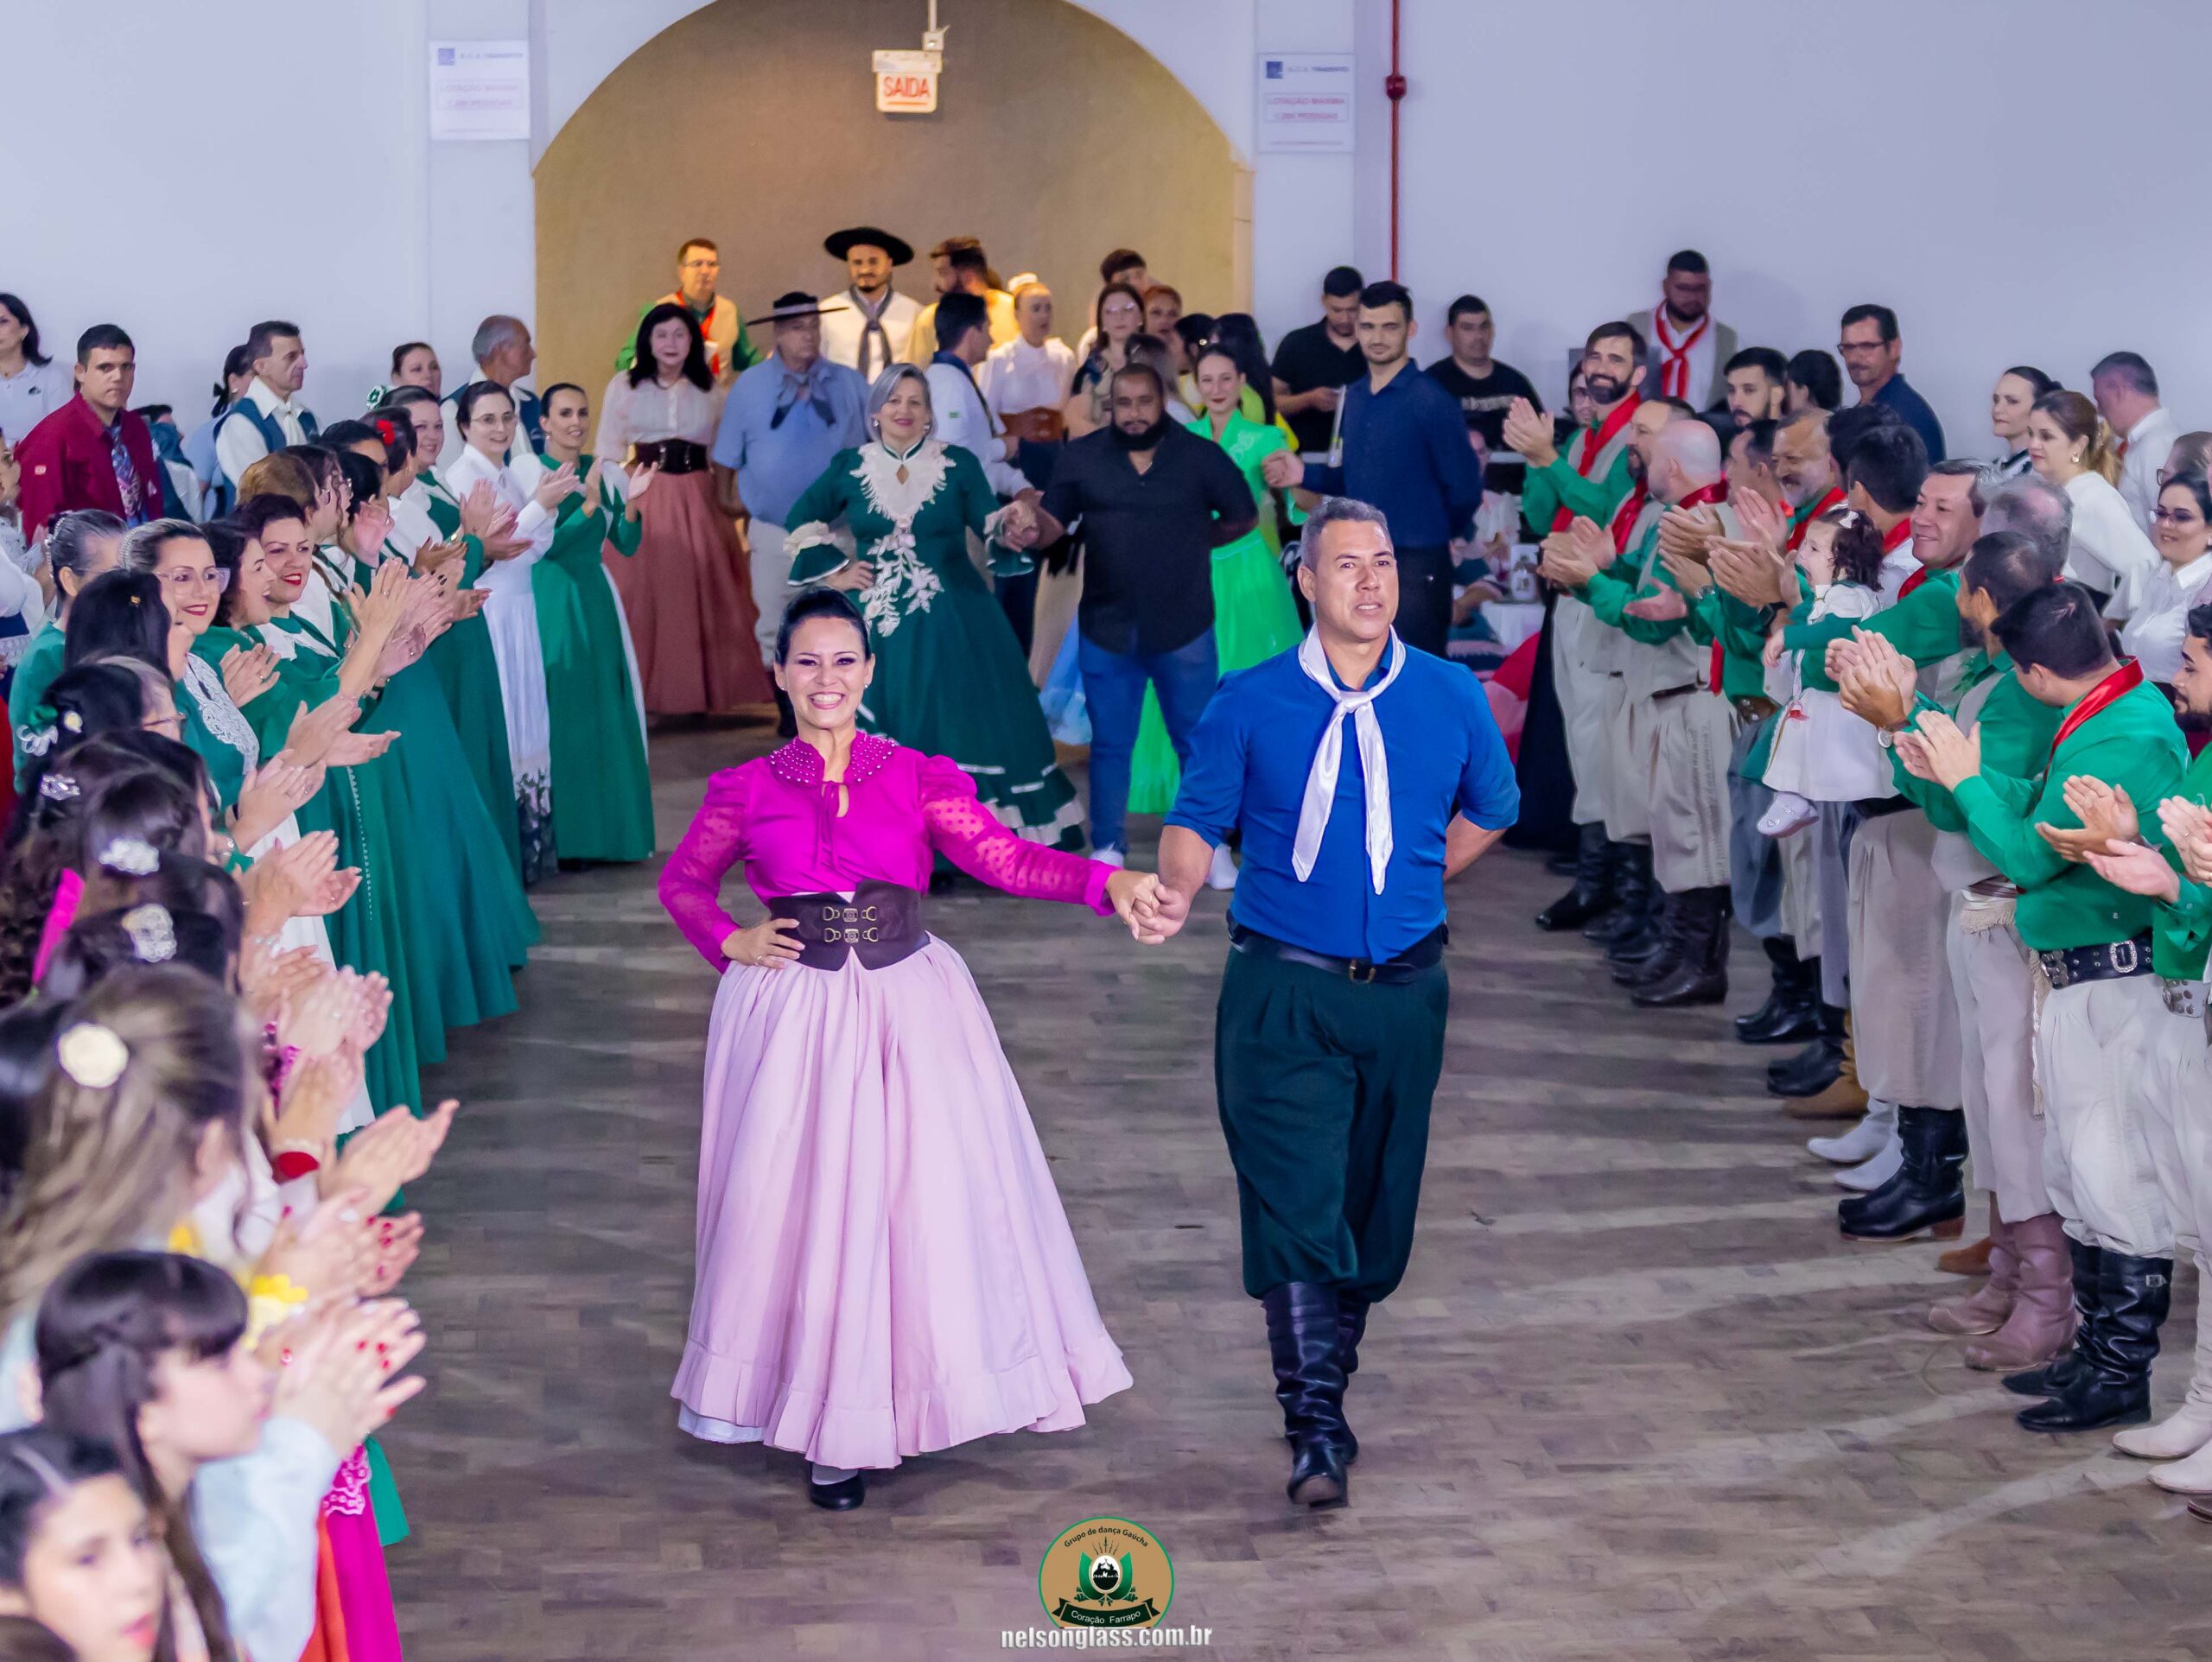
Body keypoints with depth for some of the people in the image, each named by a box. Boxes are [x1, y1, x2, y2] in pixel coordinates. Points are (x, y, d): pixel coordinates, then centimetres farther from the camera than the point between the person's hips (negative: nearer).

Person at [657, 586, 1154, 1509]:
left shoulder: (919, 778, 1)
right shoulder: (747, 790, 4)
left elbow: (1004, 857, -11)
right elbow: (682, 881, 17)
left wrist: (1108, 882, -26)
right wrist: (729, 941, -2)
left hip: (911, 1006, 0)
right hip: (793, 1011, 0)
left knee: (933, 1198, 0)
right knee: (808, 1206, 2)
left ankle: (912, 1390, 19)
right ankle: (830, 1426, 16)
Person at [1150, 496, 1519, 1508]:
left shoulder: (1451, 698, 4)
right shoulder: (1251, 704, -2)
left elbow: (1491, 809, 20)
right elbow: (1198, 818, -2)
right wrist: (1176, 890, -22)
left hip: (1403, 990, 3)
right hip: (1282, 993, -3)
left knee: (1378, 1202, 11)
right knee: (1295, 1200, -12)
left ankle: (1327, 1370, 32)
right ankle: (1316, 1429, -11)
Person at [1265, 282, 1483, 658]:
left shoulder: (1430, 402, -13)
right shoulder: (1354, 398, 10)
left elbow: (1464, 489, -11)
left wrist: (1433, 532, 4)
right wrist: (1304, 475, 2)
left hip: (1415, 565, -7)